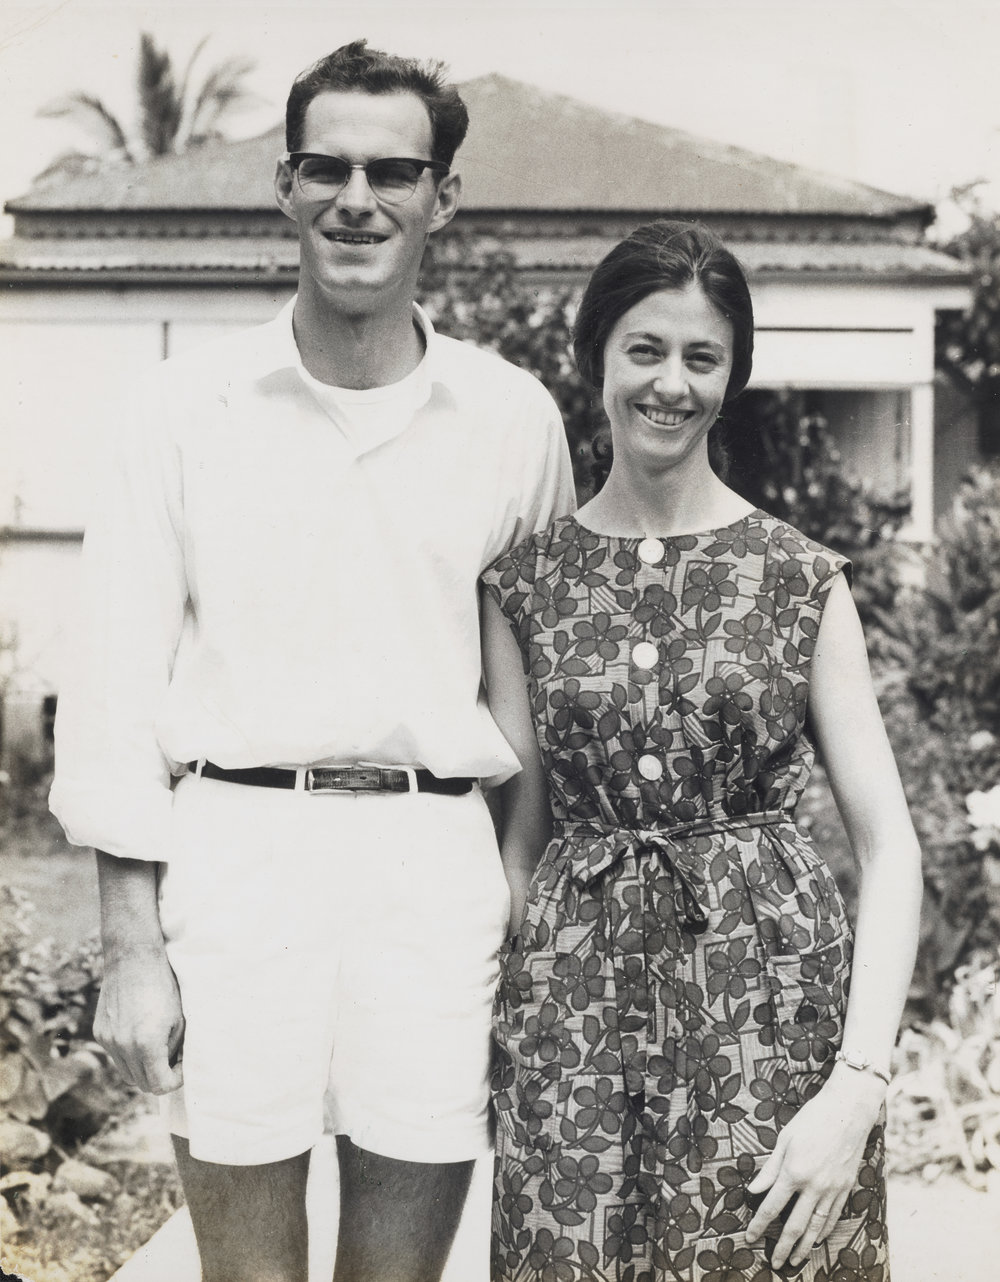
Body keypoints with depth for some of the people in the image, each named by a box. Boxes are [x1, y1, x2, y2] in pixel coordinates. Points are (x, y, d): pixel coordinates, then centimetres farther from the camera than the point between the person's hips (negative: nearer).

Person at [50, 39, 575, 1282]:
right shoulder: (185, 406, 3)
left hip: (437, 865, 1)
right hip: (235, 846, -1)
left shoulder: (514, 418, 7)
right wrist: (130, 945, -3)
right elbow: (117, 679, 2)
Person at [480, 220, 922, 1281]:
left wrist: (858, 1083, -12)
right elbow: (521, 829, 8)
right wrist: (500, 1020, -3)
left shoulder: (802, 578, 1)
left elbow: (888, 844, -3)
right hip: (576, 1006, 1)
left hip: (768, 1003, -1)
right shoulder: (524, 585, 6)